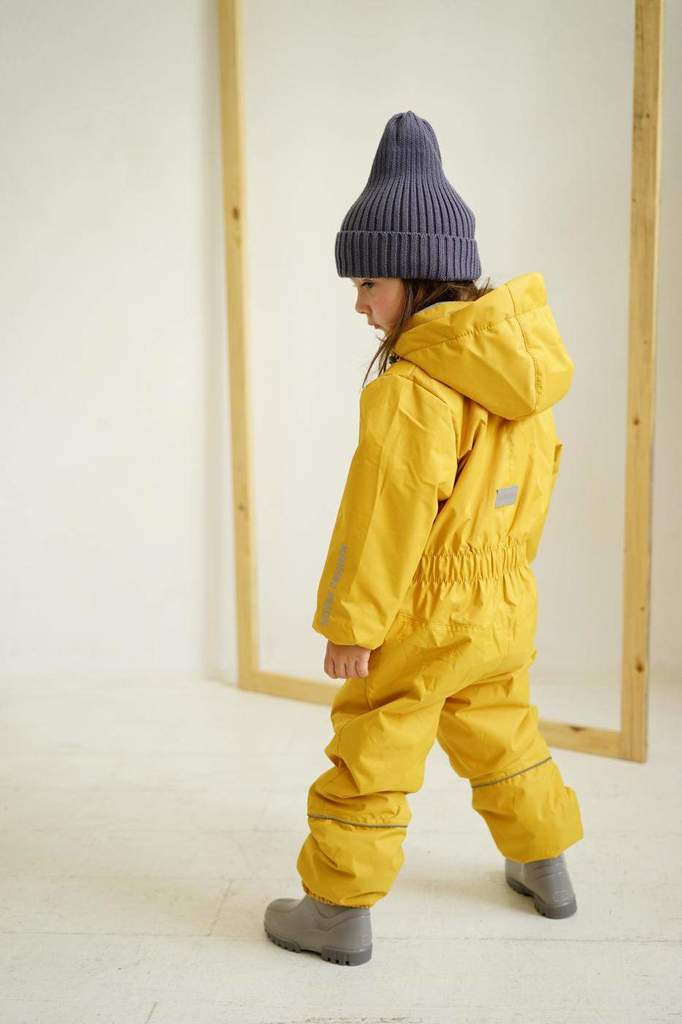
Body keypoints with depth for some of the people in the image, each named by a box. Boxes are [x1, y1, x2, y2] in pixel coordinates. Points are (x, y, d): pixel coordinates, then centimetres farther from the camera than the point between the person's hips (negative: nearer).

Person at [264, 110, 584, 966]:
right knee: (503, 736, 25)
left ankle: (339, 909, 19)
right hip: (505, 607, 8)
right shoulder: (520, 374, 1)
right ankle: (545, 866, 41)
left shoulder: (411, 391, -25)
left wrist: (350, 622, -12)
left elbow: (383, 519, -22)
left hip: (419, 618, -8)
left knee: (369, 759, 7)